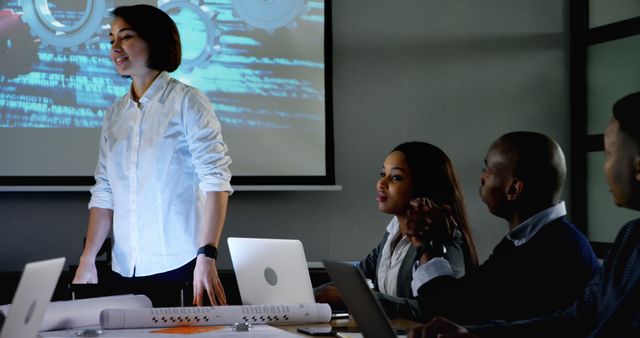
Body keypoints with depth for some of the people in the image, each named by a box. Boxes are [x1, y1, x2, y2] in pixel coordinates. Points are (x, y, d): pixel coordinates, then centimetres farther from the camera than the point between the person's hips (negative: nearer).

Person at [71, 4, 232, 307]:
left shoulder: (187, 101, -3)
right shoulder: (114, 115, 12)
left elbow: (216, 180, -11)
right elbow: (104, 192, 10)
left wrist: (207, 257, -21)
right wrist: (87, 260, -1)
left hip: (179, 265, -4)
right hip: (125, 269, 5)